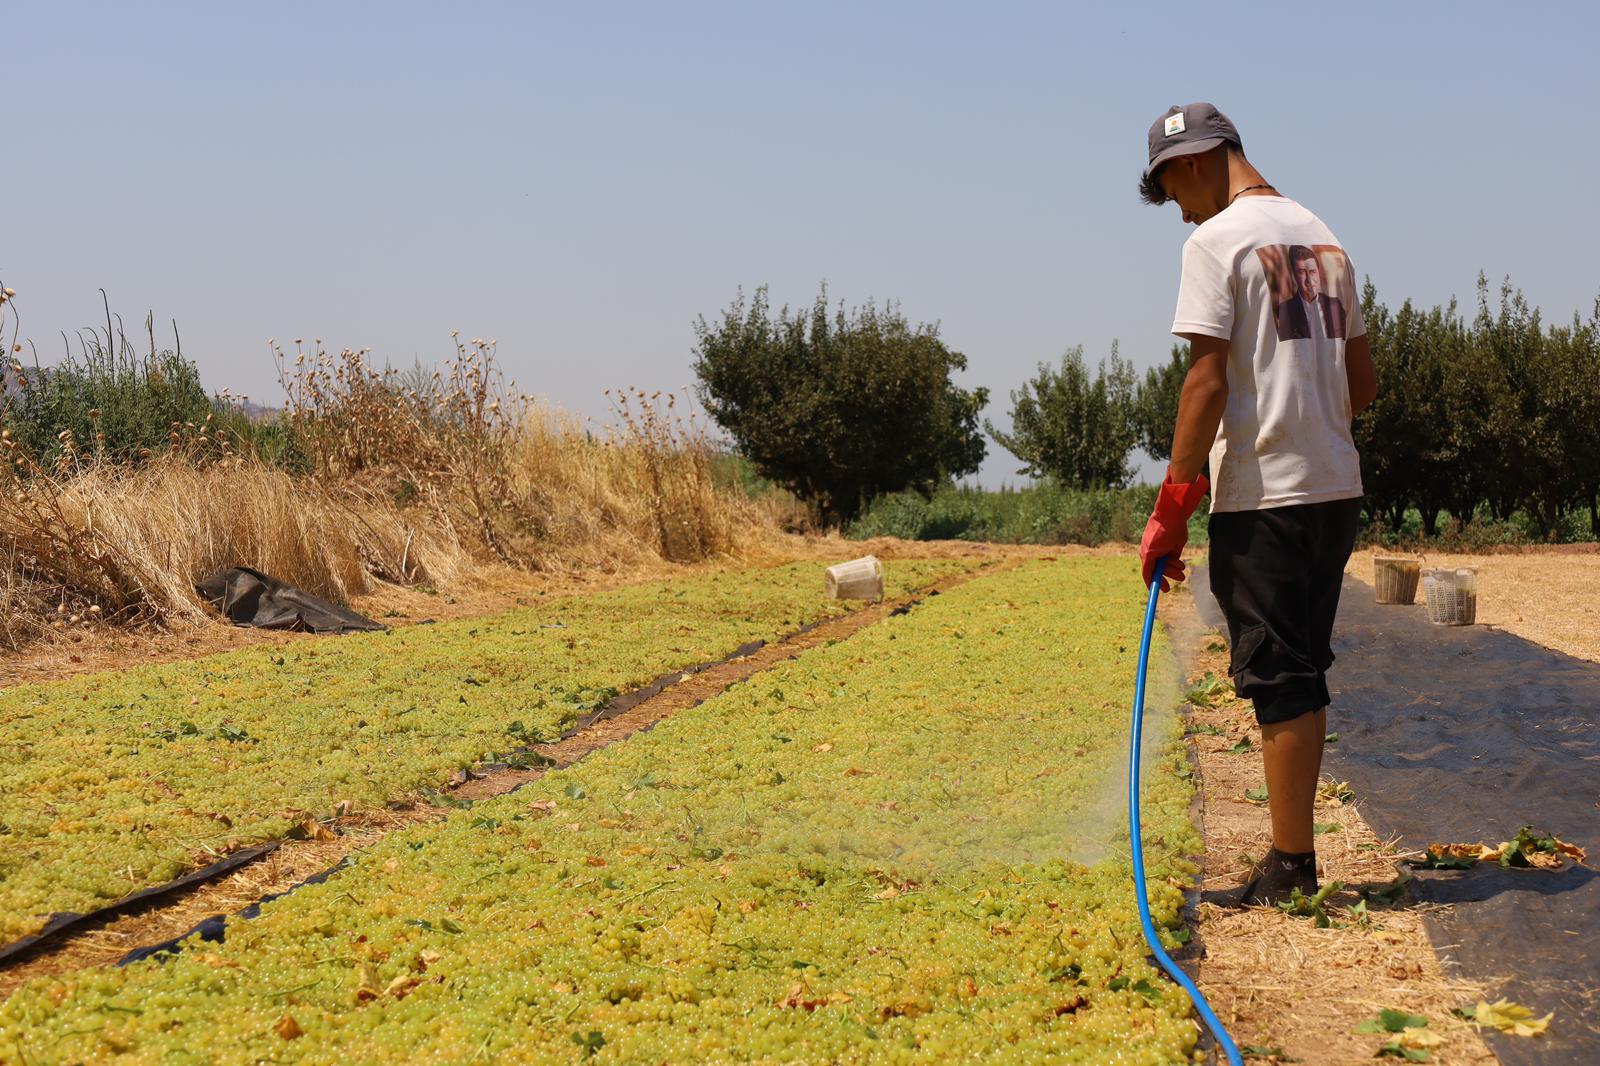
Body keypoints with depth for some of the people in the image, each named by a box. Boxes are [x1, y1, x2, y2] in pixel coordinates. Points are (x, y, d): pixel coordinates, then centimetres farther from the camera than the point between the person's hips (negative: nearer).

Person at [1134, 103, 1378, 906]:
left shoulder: (1216, 242, -8)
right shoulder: (1320, 236, 16)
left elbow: (1207, 382, -15)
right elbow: (1362, 384, 17)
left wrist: (1171, 510, -12)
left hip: (1262, 493, -8)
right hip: (1337, 486, 8)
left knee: (1277, 677, -3)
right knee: (1303, 673, 13)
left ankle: (1291, 868, 1)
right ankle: (1295, 856, 20)